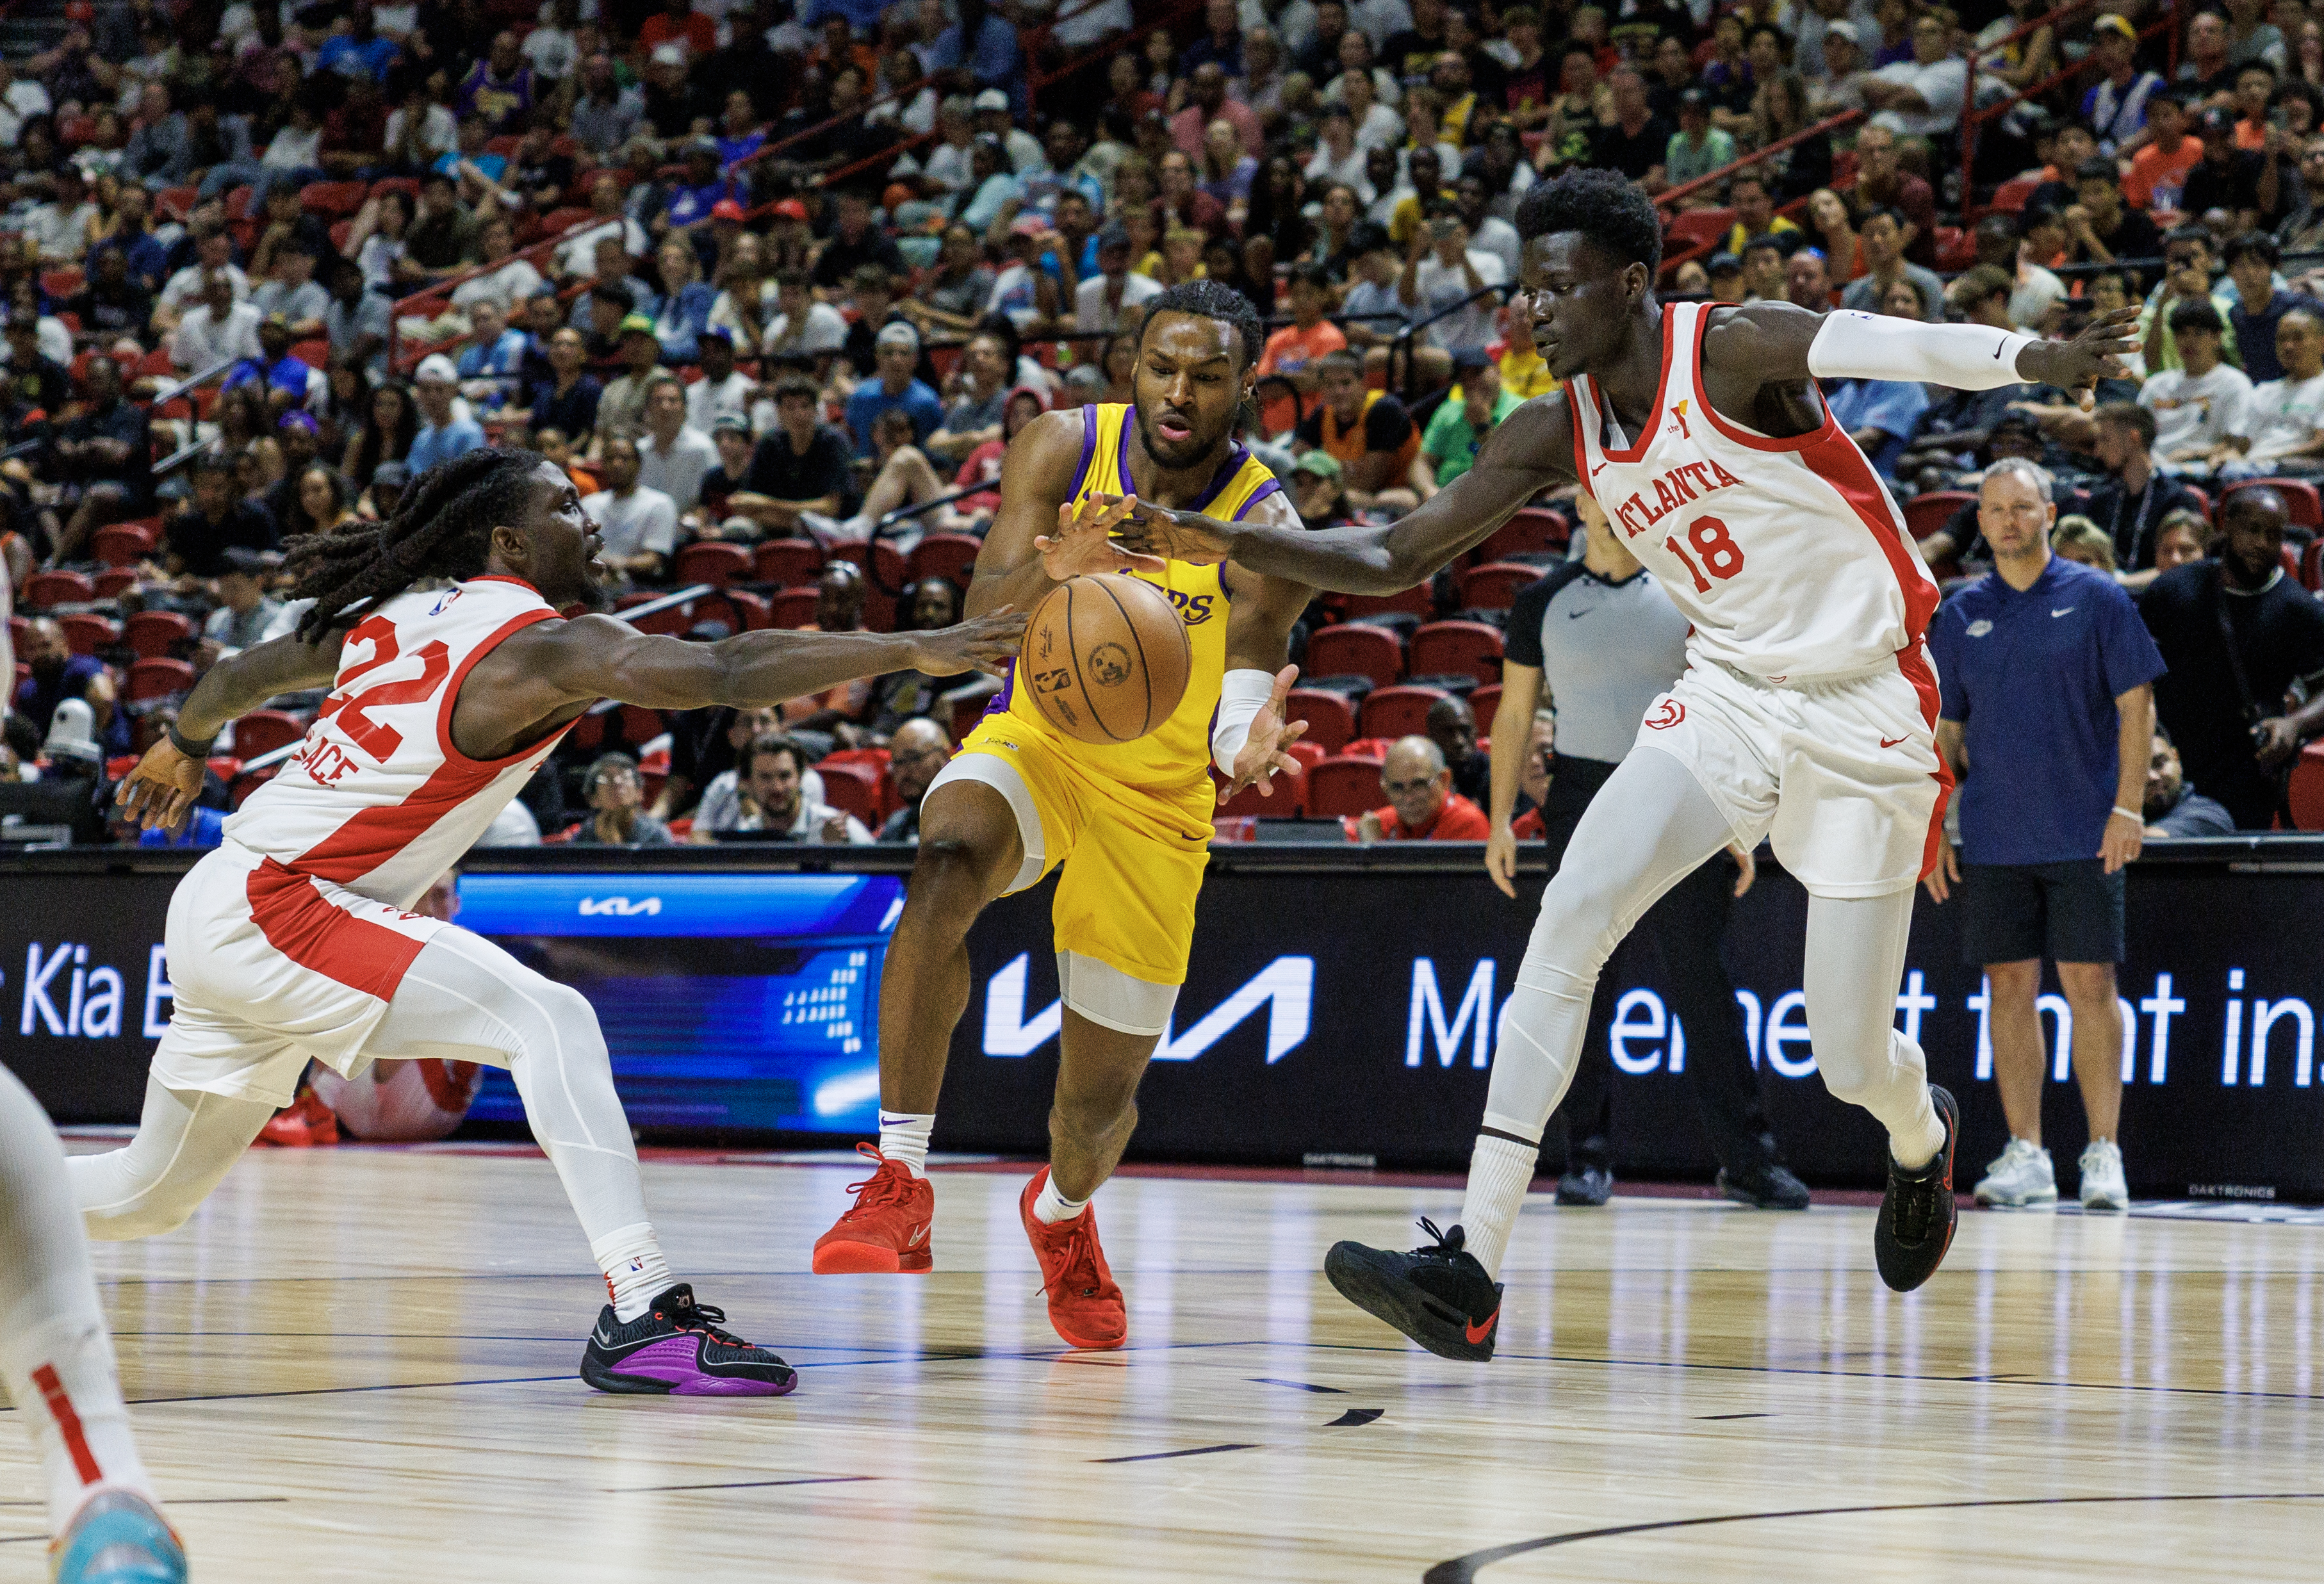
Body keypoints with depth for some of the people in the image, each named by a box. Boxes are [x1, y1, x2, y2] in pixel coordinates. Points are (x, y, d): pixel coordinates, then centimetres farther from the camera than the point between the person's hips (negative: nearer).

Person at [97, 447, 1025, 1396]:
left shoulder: (395, 613, 14)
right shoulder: (542, 644, -12)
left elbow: (242, 674, 29)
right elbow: (720, 674, -26)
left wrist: (183, 748, 50)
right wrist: (915, 651, -28)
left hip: (218, 909, 10)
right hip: (276, 908, -10)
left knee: (156, 1194, 23)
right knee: (549, 1022, -20)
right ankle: (640, 1313, -31)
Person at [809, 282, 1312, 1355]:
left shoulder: (1263, 526, -15)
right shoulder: (1066, 449, -12)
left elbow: (1246, 678, -24)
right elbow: (983, 617, -19)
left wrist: (1248, 740, -49)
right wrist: (1054, 570, -42)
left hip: (1156, 795, 0)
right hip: (1034, 742, 0)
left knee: (1101, 1099, 6)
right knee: (946, 867, -37)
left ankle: (1063, 1210, 46)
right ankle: (900, 1188, -35)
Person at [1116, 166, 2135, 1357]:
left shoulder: (1732, 349, -19)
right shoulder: (1559, 432, 1)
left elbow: (1897, 346, -37)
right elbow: (1396, 559, 7)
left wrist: (2033, 359, -57)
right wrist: (1226, 544, -7)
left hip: (1864, 714, -5)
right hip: (1728, 696, 5)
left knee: (1850, 1063, -1)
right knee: (1571, 916, -17)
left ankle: (1923, 1141, 40)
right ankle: (1471, 1271, -20)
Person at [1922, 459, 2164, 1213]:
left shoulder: (2097, 598, 0)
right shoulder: (1960, 614, 9)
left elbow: (2136, 705, -1)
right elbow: (1944, 731, 12)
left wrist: (2129, 805, -11)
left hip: (2084, 837, -3)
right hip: (1992, 838, 3)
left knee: (2089, 984, -5)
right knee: (2010, 987, 3)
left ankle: (2104, 1154, 0)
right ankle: (2026, 1157, 7)